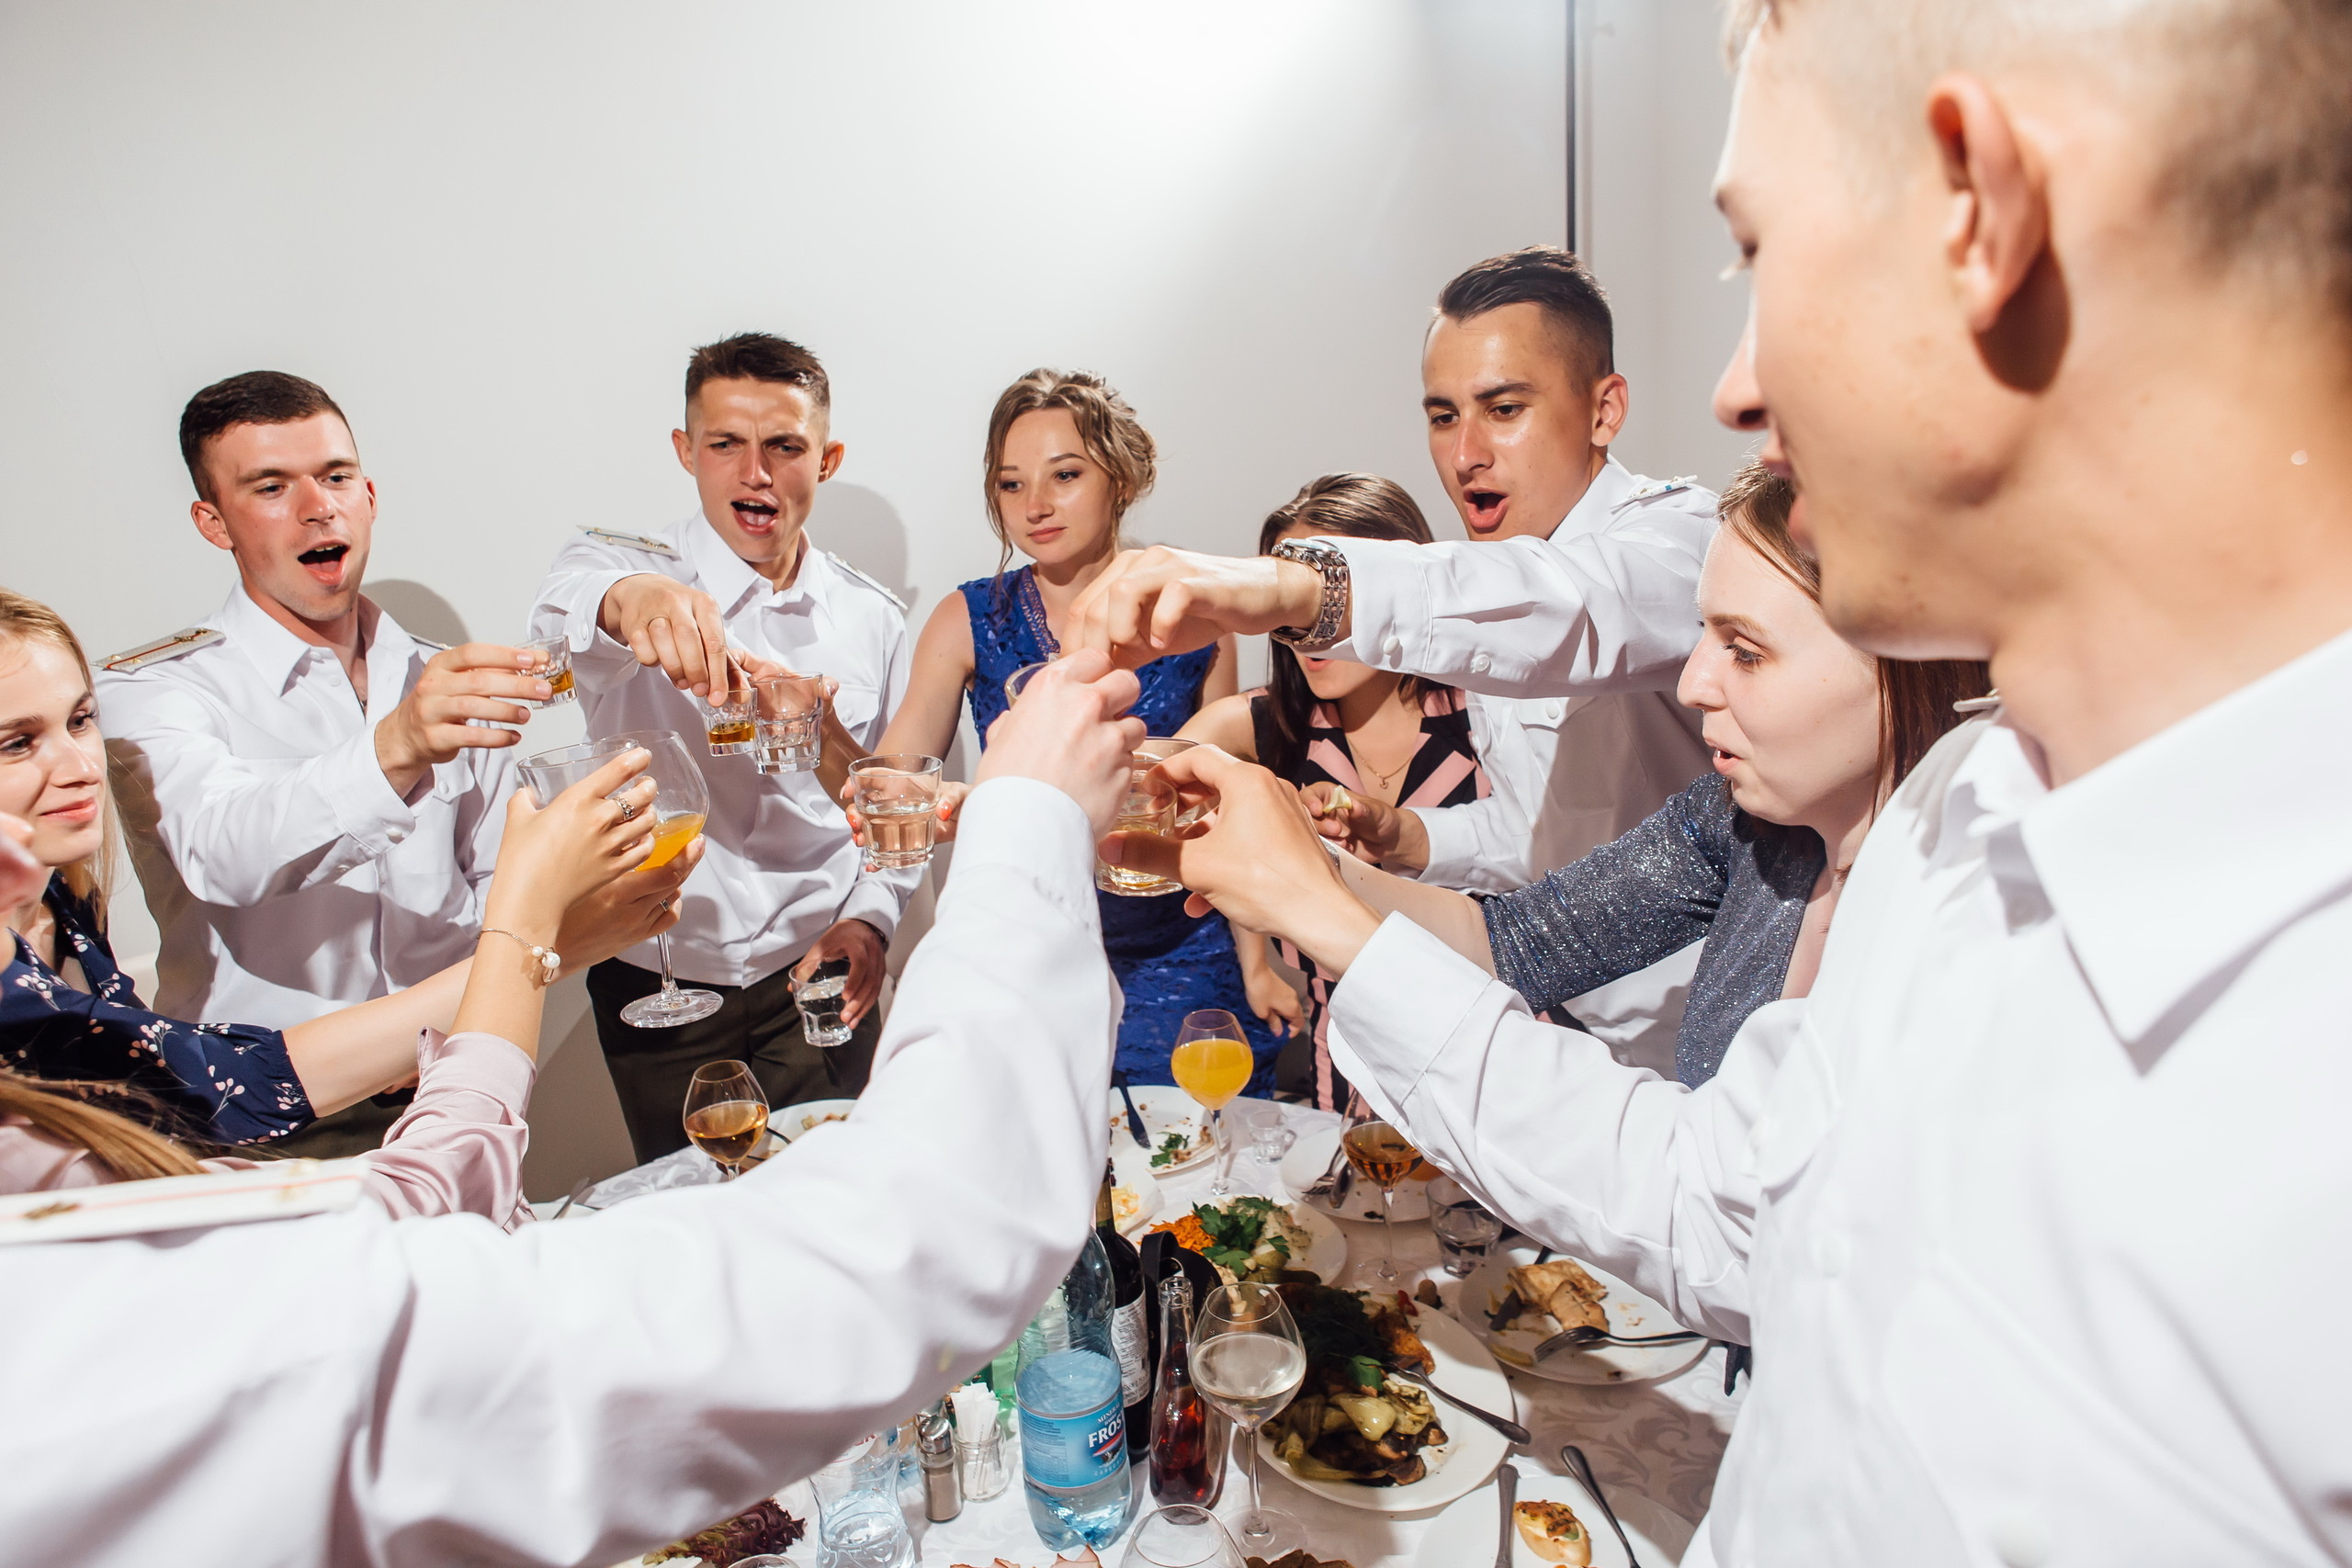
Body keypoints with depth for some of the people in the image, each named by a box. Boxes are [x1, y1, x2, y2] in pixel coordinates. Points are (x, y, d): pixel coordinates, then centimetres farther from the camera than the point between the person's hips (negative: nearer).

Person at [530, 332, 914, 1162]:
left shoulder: (874, 617, 2)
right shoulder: (620, 564, -6)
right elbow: (565, 606, -31)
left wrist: (870, 918, -6)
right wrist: (629, 597, -54)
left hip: (812, 975, 2)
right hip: (657, 978, -1)